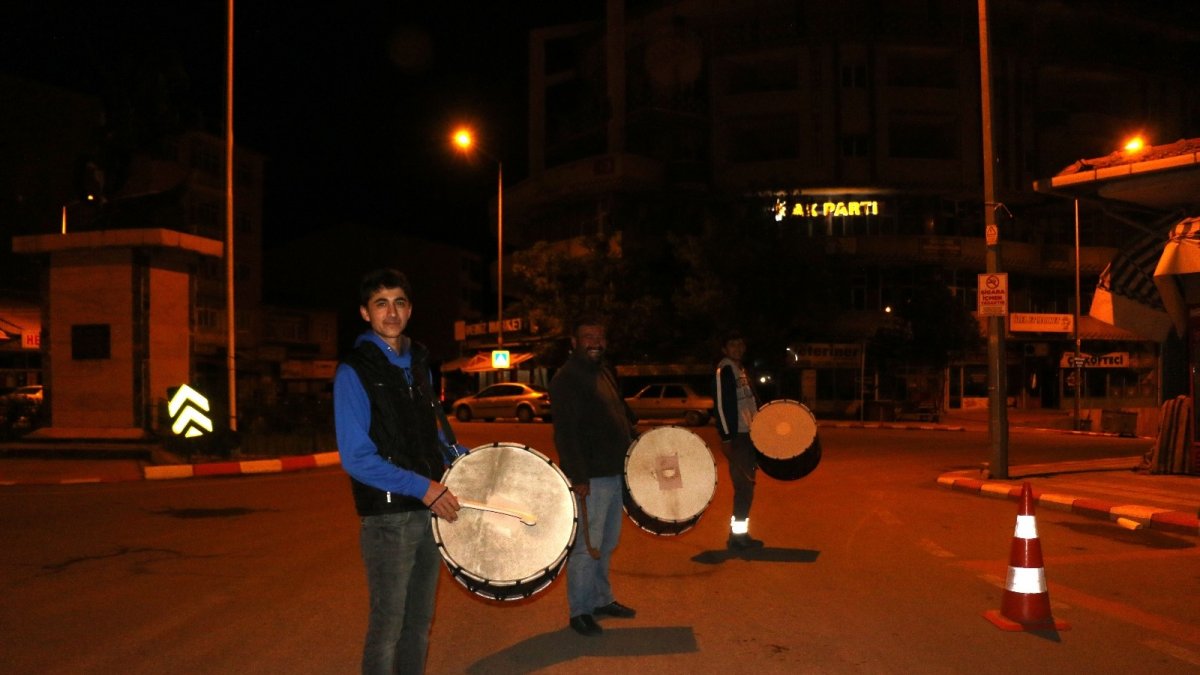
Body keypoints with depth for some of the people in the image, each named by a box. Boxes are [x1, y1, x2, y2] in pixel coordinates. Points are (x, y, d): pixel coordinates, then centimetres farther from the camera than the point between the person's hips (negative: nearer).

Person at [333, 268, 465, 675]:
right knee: (388, 623, 2)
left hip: (431, 507, 7)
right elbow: (356, 459, -16)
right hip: (387, 516, -6)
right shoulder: (354, 372, -11)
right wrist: (422, 488, -21)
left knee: (420, 619, 16)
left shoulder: (418, 363, 10)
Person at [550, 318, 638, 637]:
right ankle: (580, 612, 9)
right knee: (587, 546, -3)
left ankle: (602, 599, 33)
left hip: (614, 472, 9)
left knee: (607, 544, 19)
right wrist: (577, 477, -24)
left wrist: (633, 434, 11)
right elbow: (565, 432, -20)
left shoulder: (605, 372, 14)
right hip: (590, 478, -9)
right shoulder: (566, 379, -14)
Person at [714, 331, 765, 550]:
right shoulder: (724, 369, -10)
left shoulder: (741, 370, 18)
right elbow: (721, 405, -16)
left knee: (747, 485, 12)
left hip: (749, 434, 9)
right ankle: (736, 536, -3)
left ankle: (741, 533, 20)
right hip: (736, 436, -9)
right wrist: (726, 438, -19)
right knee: (743, 486, -8)